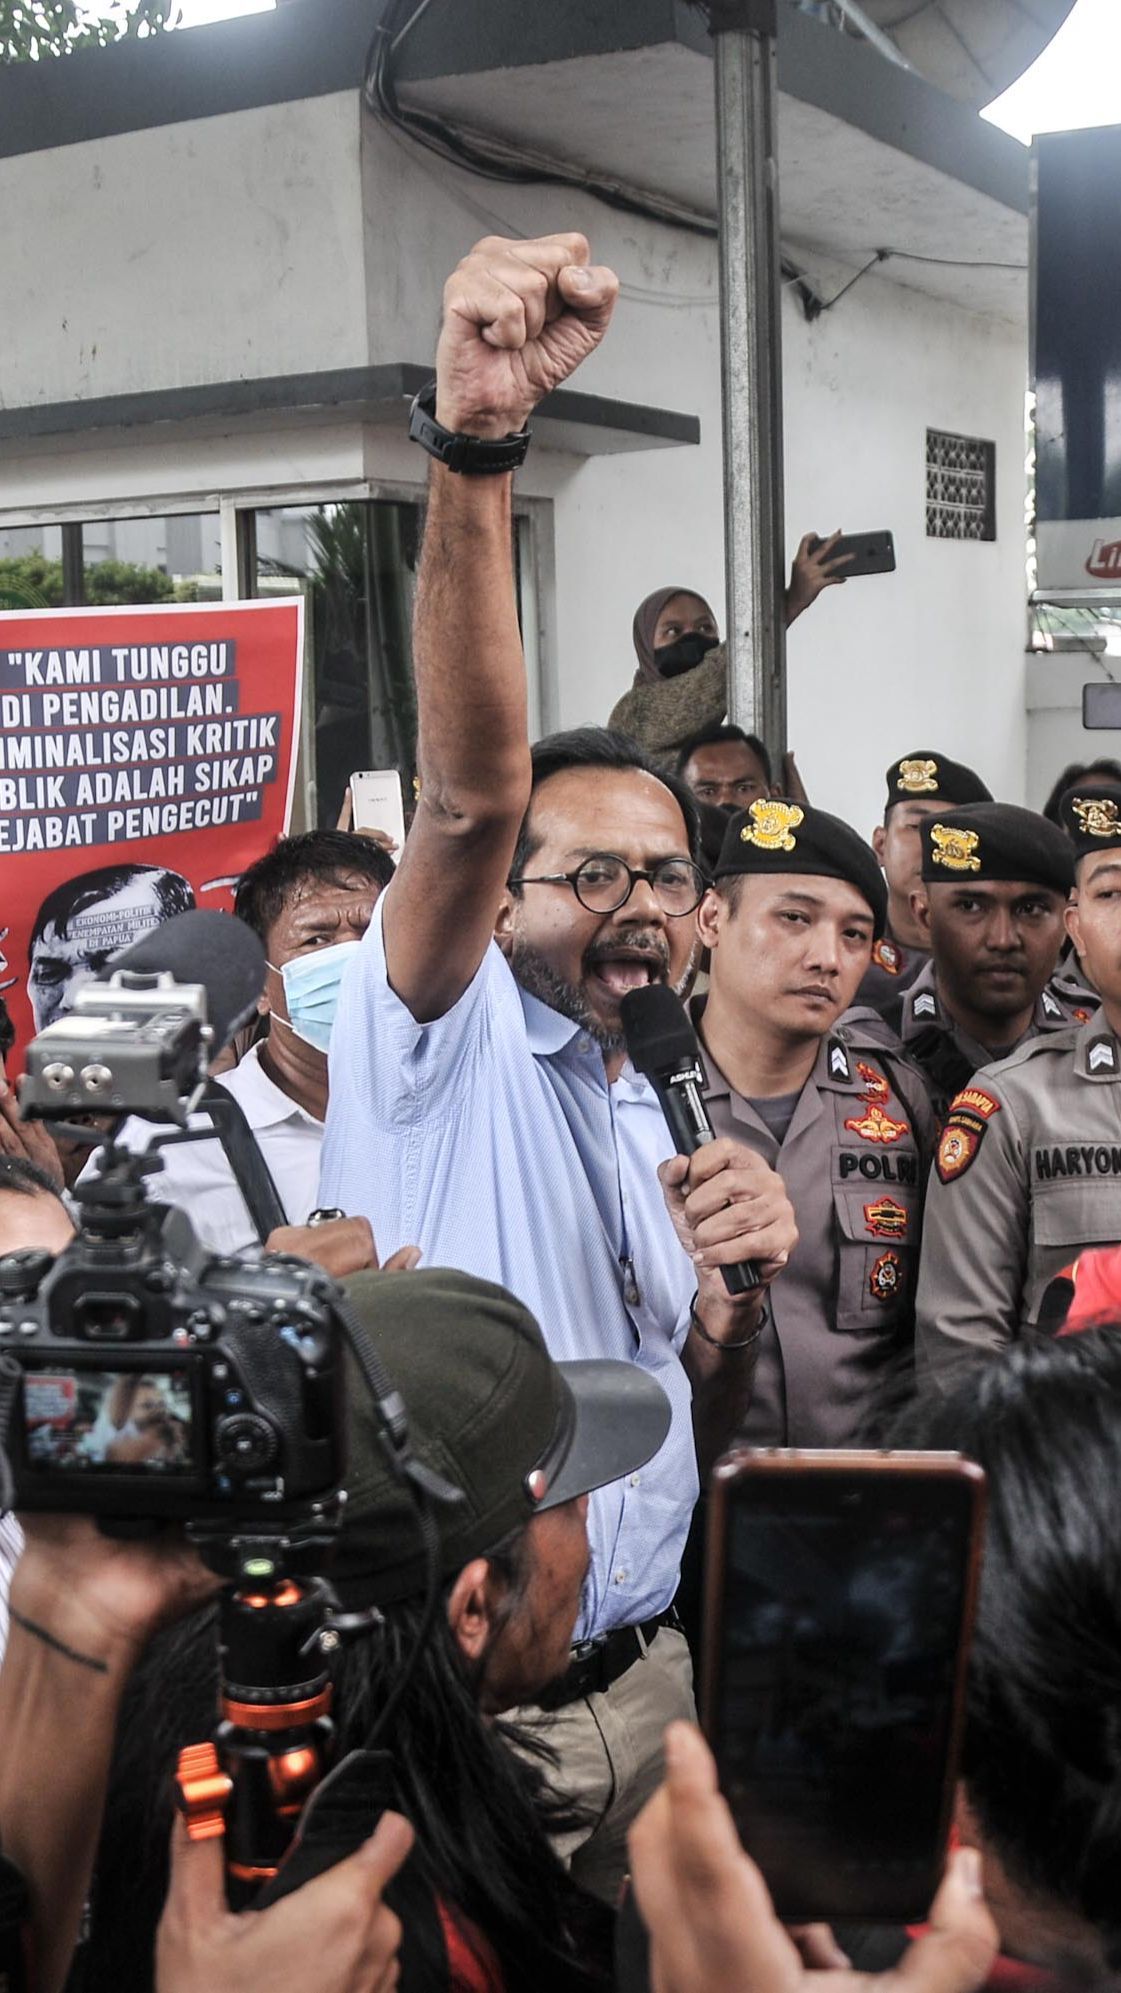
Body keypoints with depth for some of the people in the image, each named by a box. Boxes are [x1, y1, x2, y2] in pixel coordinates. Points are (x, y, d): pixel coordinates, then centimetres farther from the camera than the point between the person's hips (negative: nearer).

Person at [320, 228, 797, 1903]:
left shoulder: (639, 1112, 12)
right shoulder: (445, 1036, -9)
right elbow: (470, 786, -29)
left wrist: (741, 1283, -6)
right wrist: (475, 446, -41)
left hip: (642, 1682, 7)